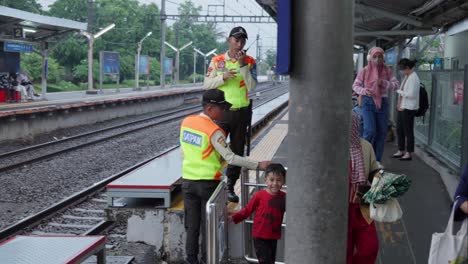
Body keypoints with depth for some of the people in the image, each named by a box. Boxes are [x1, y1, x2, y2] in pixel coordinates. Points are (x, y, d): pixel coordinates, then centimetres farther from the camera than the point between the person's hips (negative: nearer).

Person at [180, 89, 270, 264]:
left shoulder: (186, 122, 1)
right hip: (208, 183, -5)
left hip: (188, 181, 6)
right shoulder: (213, 131, -18)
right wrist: (258, 165, -18)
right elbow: (230, 158, -21)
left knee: (192, 225, 13)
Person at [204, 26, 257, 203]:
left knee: (237, 152, 7)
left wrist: (243, 65, -17)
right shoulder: (217, 61, 4)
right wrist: (223, 77, -16)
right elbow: (207, 84, 0)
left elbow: (252, 86, -10)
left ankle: (230, 187, 17)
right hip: (221, 112, -1)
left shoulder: (250, 62, 3)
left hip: (241, 113, 1)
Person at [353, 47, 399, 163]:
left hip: (382, 103, 3)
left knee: (381, 132, 5)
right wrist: (364, 91, -18)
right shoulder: (364, 71, -3)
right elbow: (355, 85, 2)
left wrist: (384, 83, -19)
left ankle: (377, 161, 17)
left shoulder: (387, 71, 3)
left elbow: (396, 85, -1)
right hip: (368, 102, -3)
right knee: (370, 131, -17)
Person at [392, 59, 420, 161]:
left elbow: (411, 94, -23)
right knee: (399, 129, 15)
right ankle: (401, 151, 27)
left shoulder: (413, 78, -15)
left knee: (408, 131, -2)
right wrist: (399, 105, 12)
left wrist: (399, 91, -11)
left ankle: (408, 153, 6)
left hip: (408, 108, -10)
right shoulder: (406, 77, 14)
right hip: (401, 107, 10)